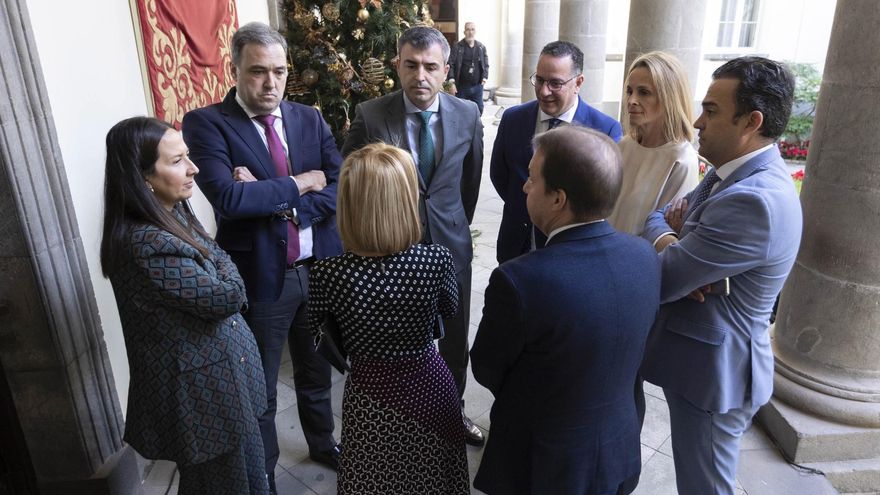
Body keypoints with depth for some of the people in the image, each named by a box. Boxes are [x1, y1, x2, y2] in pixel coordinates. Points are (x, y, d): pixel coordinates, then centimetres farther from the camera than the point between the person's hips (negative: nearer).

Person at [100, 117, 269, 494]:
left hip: (223, 377, 8)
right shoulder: (145, 244, -27)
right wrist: (219, 259, -5)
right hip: (200, 395, -8)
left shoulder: (174, 215, 3)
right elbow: (227, 295, -22)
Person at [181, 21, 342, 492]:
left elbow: (340, 188, -7)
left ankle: (322, 443, 50)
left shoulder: (309, 118, 3)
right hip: (261, 277, -4)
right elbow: (228, 198, -26)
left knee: (317, 370, 25)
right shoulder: (207, 123, -11)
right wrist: (300, 182, -15)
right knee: (259, 388, 15)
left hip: (319, 268, 4)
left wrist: (274, 200, -19)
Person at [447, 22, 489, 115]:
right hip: (461, 87, -3)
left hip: (477, 86, 3)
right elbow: (450, 65, -8)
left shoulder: (481, 47, 7)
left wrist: (484, 78, -1)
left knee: (478, 110, 7)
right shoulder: (457, 47, -4)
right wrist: (452, 82, -16)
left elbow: (486, 64, 14)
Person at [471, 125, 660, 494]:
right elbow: (622, 349, 1)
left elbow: (485, 370, -15)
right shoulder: (645, 256, -14)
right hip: (618, 448, 5)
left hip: (540, 462, -4)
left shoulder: (518, 280, -33)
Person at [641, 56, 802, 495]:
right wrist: (674, 246, -18)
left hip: (713, 368, -9)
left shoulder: (753, 200, -30)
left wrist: (671, 248, -4)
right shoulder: (734, 172, 3)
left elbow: (658, 281, -27)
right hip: (697, 352, 10)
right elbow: (658, 217, 5)